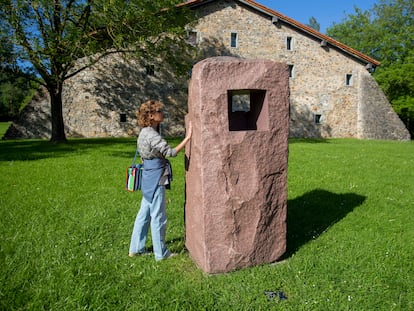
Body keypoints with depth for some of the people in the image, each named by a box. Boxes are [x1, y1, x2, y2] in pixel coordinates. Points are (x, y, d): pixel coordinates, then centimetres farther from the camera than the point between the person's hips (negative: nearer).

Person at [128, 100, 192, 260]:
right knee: (158, 216, 2)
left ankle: (136, 248, 28)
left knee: (144, 213, 17)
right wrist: (188, 137, -22)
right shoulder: (152, 135, -20)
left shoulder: (145, 132, 11)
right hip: (156, 177, -10)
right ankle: (161, 253, 16)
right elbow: (171, 152, -25)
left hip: (148, 177, 10)